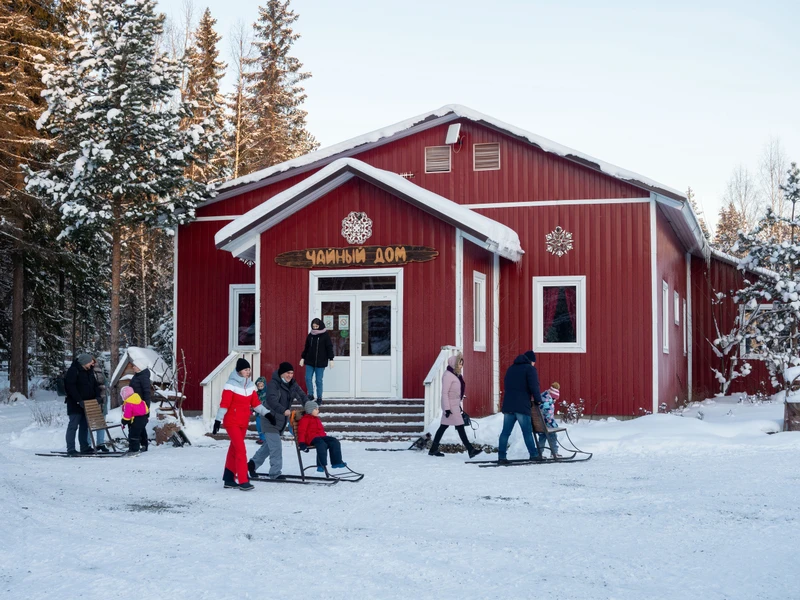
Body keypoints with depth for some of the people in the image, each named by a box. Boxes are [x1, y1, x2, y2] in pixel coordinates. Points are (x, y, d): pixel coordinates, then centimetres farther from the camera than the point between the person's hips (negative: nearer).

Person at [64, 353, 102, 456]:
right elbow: (70, 387, -18)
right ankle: (71, 449, -5)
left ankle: (85, 447, 18)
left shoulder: (89, 371, 14)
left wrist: (97, 396, 2)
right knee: (73, 426, -6)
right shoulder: (73, 370, -11)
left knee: (84, 426, 12)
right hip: (75, 404, -8)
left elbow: (95, 385, 19)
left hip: (86, 404, 8)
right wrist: (79, 400, -22)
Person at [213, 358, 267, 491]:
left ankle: (229, 479, 22)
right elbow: (224, 404, -15)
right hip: (232, 423, -7)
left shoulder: (250, 385, 8)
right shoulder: (231, 384, -12)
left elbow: (255, 403, 12)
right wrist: (218, 420, -18)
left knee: (234, 450, 14)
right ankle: (243, 481, -15)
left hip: (244, 423, 7)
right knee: (241, 450, -14)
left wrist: (266, 413, 3)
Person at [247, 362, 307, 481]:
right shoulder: (273, 384, -17)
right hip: (271, 420, -8)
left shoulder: (292, 384, 7)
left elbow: (302, 396, 3)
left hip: (282, 421, 8)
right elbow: (272, 401, -29)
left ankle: (253, 464, 34)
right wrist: (283, 410, -44)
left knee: (269, 445, 18)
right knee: (276, 447, -12)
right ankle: (275, 473, -5)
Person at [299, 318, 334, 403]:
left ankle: (319, 398, 9)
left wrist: (331, 359, -8)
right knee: (308, 378, -3)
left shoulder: (325, 335, -4)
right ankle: (310, 395, 9)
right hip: (310, 361, 4)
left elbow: (329, 348, -3)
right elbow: (306, 348, 15)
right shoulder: (310, 335, 8)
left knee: (319, 380, 0)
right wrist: (303, 358, 13)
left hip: (320, 362, -4)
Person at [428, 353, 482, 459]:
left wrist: (459, 406, 22)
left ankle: (433, 449, 17)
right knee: (460, 427, -7)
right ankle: (471, 450, -4)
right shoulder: (448, 375, -15)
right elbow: (444, 393, -18)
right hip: (451, 406, -9)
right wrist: (447, 408, -21)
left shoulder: (456, 375, 13)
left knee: (443, 427, 12)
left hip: (455, 405, 10)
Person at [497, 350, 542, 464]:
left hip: (508, 405, 6)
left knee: (505, 432, 4)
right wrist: (538, 399, 1)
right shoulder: (530, 368, -1)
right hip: (522, 406, -6)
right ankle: (534, 454, 4)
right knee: (527, 431, 0)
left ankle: (501, 456, 0)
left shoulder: (511, 368, 20)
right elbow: (534, 386, -11)